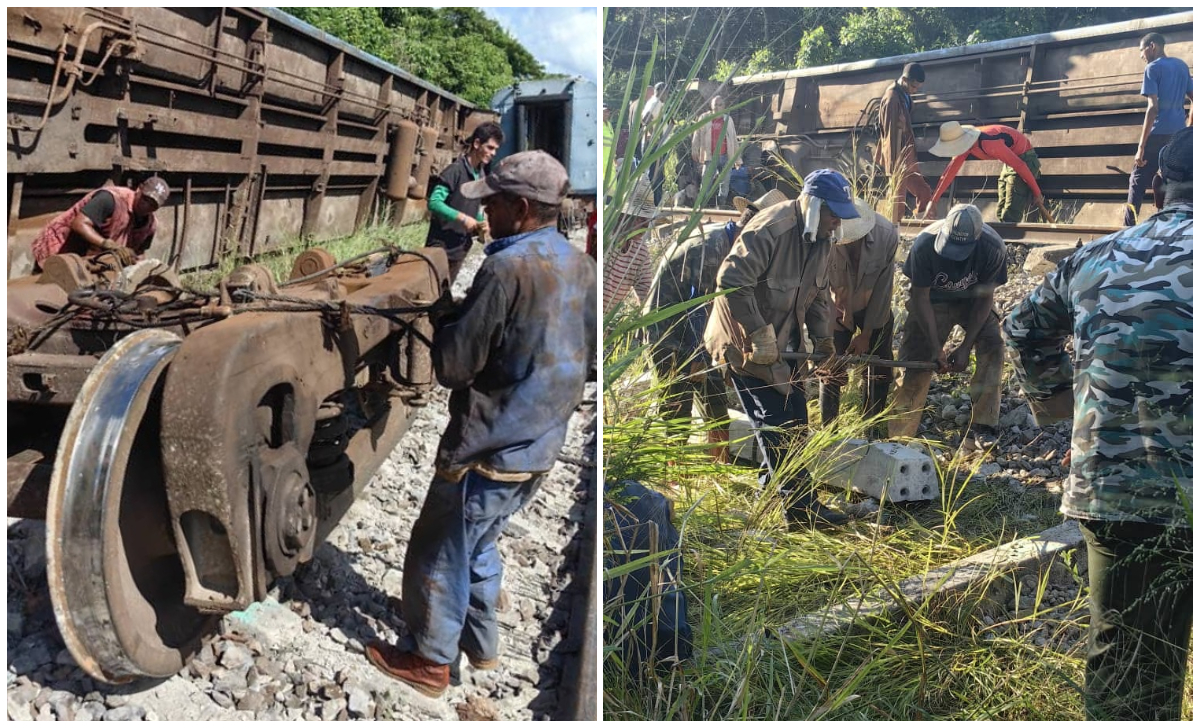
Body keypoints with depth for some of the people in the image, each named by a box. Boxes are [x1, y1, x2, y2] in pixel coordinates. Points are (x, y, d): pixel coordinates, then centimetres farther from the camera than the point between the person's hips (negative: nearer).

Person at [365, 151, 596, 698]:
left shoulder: (507, 268, -23)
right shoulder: (579, 265, 3)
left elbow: (454, 365, -18)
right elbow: (584, 356, 14)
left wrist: (447, 319, 0)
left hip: (489, 448, -8)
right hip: (540, 445, 8)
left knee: (439, 554, 11)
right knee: (478, 545, 26)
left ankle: (428, 661, 25)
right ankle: (482, 643, 39)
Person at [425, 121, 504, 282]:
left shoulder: (482, 174, 9)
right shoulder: (456, 170, -15)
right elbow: (434, 202, -22)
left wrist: (481, 223, -1)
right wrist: (462, 218, -29)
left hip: (461, 247, 7)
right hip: (441, 246, -7)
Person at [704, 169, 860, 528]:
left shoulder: (820, 239, 4)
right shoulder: (770, 230, -26)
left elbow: (818, 293, 15)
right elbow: (730, 282, -32)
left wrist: (823, 341, 6)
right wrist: (760, 338, -28)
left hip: (782, 341, 9)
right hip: (746, 342, -9)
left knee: (795, 416, 15)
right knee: (777, 420, -7)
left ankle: (770, 479, 34)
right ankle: (800, 505, -1)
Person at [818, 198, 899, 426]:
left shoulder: (886, 234, -28)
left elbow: (883, 287, -18)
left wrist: (866, 334, -14)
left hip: (875, 307, 2)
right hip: (836, 309, -1)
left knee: (880, 371, 6)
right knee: (832, 370, -1)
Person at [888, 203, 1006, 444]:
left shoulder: (994, 249, -29)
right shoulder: (925, 244, -31)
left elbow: (984, 298, -17)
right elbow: (920, 298, -21)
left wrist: (965, 347, -22)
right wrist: (936, 347, -23)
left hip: (972, 300, 1)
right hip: (933, 301, -1)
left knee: (992, 345, -23)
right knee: (916, 362, -8)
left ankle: (981, 429, -18)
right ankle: (898, 438, 5)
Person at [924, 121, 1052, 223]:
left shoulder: (989, 144, -34)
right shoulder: (966, 143, -8)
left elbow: (1020, 165, -28)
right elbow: (950, 171, -2)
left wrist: (1037, 193, -20)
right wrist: (933, 201, -4)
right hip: (1011, 160, 9)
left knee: (1010, 217, -13)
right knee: (1001, 213, 11)